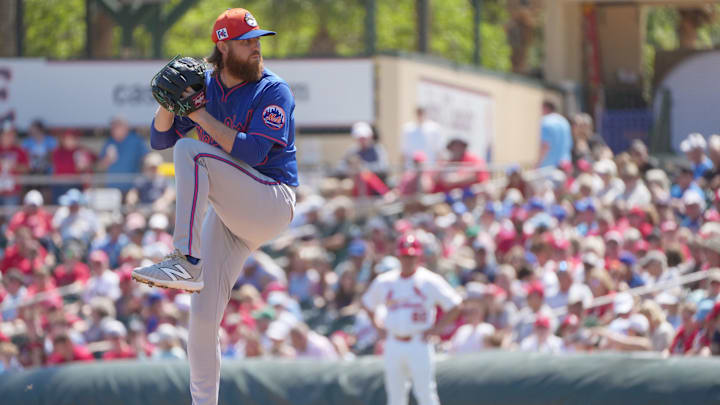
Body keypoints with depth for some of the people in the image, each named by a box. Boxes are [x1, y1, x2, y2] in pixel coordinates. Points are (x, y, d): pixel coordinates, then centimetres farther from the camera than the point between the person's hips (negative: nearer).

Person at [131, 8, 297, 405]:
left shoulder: (273, 91, -8)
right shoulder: (204, 86, 10)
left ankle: (186, 262, -36)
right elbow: (160, 138, 9)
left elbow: (252, 153, -21)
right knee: (203, 316, -1)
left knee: (190, 152, -27)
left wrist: (201, 115, -19)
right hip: (227, 214, 6)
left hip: (271, 204, -6)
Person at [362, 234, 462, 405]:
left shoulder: (430, 281, -4)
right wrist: (377, 325, 12)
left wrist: (437, 328, -8)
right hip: (393, 345, 4)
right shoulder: (384, 282, 8)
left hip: (419, 345, -4)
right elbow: (368, 303, 25)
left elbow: (454, 306, -3)